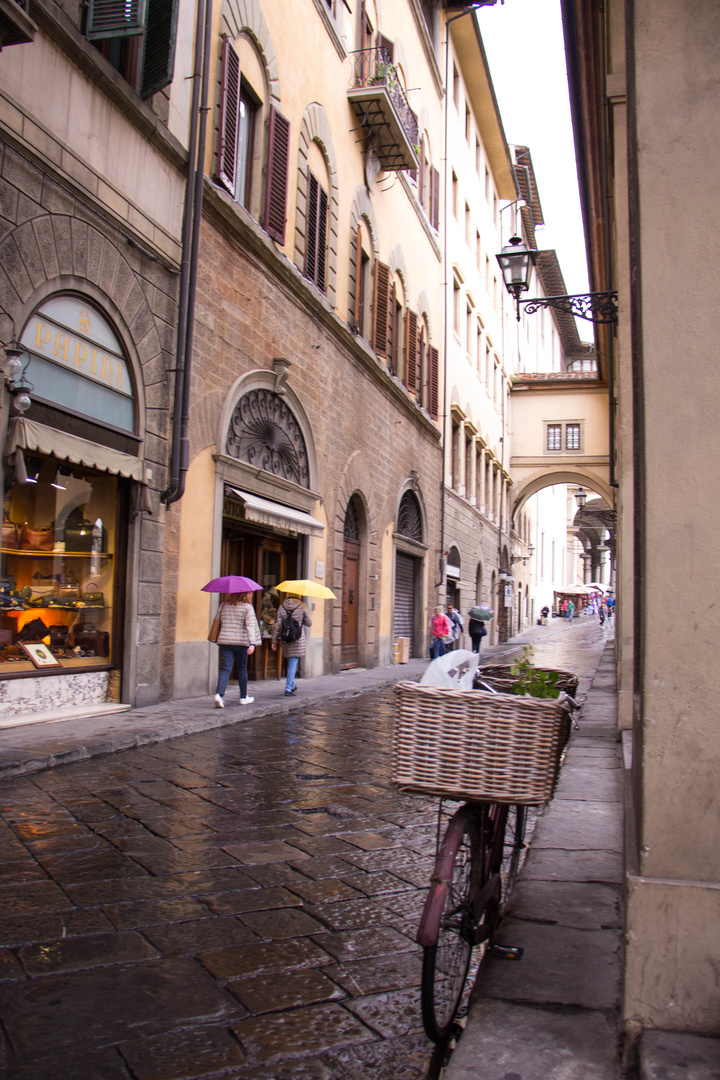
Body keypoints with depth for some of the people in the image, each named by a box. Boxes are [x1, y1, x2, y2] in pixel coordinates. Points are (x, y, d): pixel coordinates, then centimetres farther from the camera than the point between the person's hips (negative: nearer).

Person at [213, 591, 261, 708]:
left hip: (224, 641, 3)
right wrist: (252, 643, -18)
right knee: (242, 669, 12)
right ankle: (243, 697, 23)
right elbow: (250, 625, -13)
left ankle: (219, 693, -21)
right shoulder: (247, 607, -4)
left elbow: (218, 622, 15)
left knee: (225, 669, 0)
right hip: (241, 642, -2)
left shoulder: (223, 606, 9)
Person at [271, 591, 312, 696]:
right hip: (298, 640, -3)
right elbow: (309, 623, 2)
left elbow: (277, 625, 0)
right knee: (293, 664, -3)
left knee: (290, 663, 19)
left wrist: (274, 641, 4)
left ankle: (292, 685, 29)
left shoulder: (281, 607, 2)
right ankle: (288, 688, -7)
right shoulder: (302, 607, -6)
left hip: (286, 640, 3)